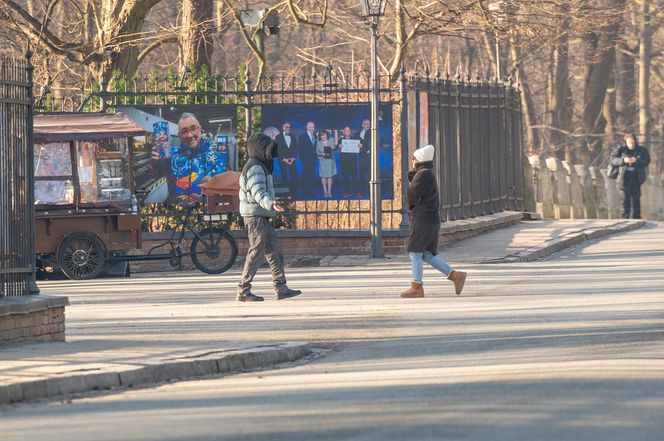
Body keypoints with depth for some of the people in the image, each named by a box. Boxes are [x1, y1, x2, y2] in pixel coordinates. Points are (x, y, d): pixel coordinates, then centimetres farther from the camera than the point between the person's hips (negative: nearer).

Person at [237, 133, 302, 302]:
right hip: (255, 215, -11)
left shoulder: (259, 167, 20)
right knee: (256, 253, -8)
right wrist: (270, 204, -43)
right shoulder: (255, 168, -14)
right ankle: (243, 291, -5)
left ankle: (281, 288, 4)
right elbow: (258, 192, -27)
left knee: (274, 250, 7)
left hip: (262, 217, 11)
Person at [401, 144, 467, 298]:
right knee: (426, 255, 10)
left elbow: (411, 196, -14)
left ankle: (416, 288, -4)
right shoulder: (428, 174, 19)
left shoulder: (423, 174, -13)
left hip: (424, 218, -10)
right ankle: (456, 275, 9)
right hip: (429, 218, 10)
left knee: (415, 252, -5)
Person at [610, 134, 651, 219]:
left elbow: (647, 161, -3)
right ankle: (625, 217, 6)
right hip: (624, 178, -1)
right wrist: (623, 160, -20)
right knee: (625, 199, -1)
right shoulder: (620, 150, 3)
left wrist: (636, 161, -19)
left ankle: (636, 217, 9)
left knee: (636, 198, 2)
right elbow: (613, 159, -3)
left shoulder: (642, 150, 6)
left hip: (636, 179, 1)